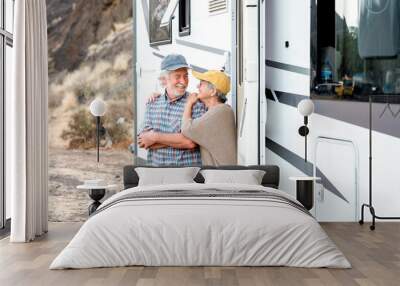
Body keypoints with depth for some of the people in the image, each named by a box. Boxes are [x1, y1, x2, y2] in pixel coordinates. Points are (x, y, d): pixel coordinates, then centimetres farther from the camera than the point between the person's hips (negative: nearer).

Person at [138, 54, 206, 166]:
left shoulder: (196, 104, -4)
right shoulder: (152, 103, 10)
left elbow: (191, 142, -13)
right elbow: (143, 142, 2)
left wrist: (156, 137, -7)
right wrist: (178, 139, -9)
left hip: (187, 170, -4)